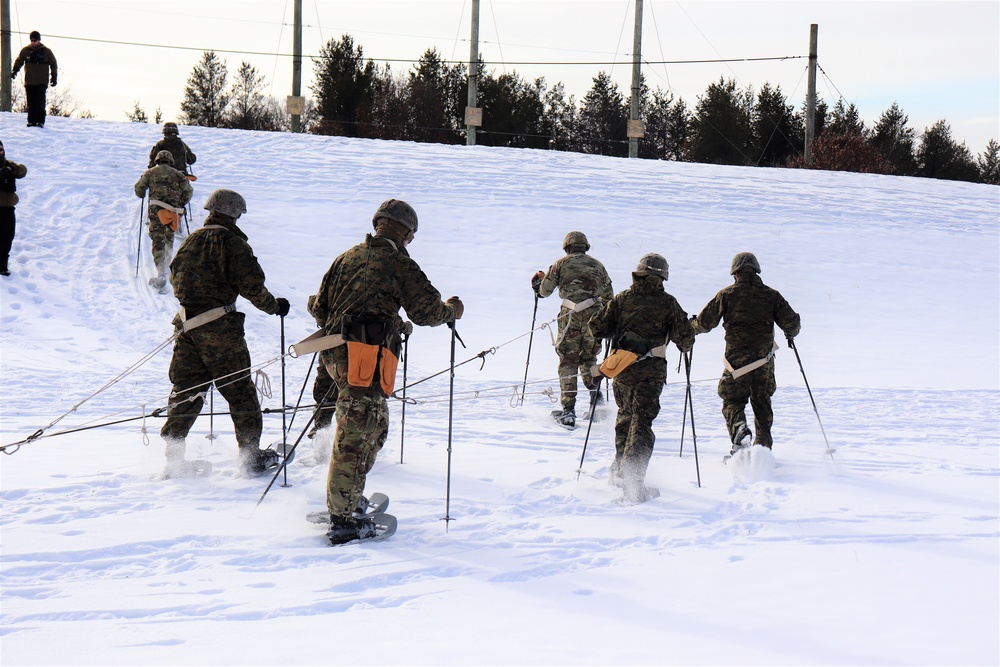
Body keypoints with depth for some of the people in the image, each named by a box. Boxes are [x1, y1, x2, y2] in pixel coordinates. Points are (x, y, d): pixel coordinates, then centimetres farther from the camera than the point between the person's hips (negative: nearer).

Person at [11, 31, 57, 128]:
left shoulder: (47, 51, 6)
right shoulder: (25, 51, 8)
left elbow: (53, 65, 12)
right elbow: (19, 61, 13)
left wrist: (54, 77, 7)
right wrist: (14, 71, -4)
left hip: (42, 82, -2)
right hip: (29, 82, 2)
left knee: (40, 102, -11)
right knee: (31, 102, 2)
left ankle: (40, 121, -9)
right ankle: (31, 121, 7)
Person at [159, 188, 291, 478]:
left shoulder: (191, 240, 12)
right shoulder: (231, 241, -8)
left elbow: (175, 277, 22)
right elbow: (251, 284, -11)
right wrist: (274, 306, 5)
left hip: (188, 322, 6)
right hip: (219, 325, -6)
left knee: (185, 389, 11)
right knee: (239, 390, 3)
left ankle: (172, 455, 6)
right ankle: (252, 457, 7)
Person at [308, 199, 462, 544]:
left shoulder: (347, 258, 18)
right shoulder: (399, 263, -1)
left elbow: (319, 306, 21)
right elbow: (426, 311, -3)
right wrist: (452, 309, 18)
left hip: (336, 353, 8)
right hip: (366, 355, -8)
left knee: (375, 427, 21)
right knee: (355, 436, -8)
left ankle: (348, 499, 23)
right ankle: (341, 520, -10)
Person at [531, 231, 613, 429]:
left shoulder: (562, 263, 7)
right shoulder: (597, 265, 15)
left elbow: (545, 290, 8)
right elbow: (609, 296, 17)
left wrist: (538, 282, 30)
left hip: (571, 317, -2)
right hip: (594, 316, 2)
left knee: (568, 362, 2)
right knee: (589, 359, 21)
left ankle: (568, 412, -3)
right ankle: (595, 396, 5)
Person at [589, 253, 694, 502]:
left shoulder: (621, 299, 3)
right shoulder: (668, 304, -2)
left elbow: (596, 328, 2)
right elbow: (685, 339, -3)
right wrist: (684, 344, 21)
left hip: (621, 371, 3)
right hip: (650, 373, -3)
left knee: (625, 416, 23)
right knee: (642, 422, -4)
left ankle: (620, 469, 28)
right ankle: (632, 477, -20)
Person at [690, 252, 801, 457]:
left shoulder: (727, 294, -1)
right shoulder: (771, 295, 5)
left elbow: (705, 322, 2)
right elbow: (792, 322, 2)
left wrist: (692, 326, 25)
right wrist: (790, 335, 25)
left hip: (737, 358, -2)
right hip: (764, 359, 2)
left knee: (732, 400, 6)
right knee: (762, 403, 16)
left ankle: (739, 428, -24)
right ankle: (763, 447, 15)